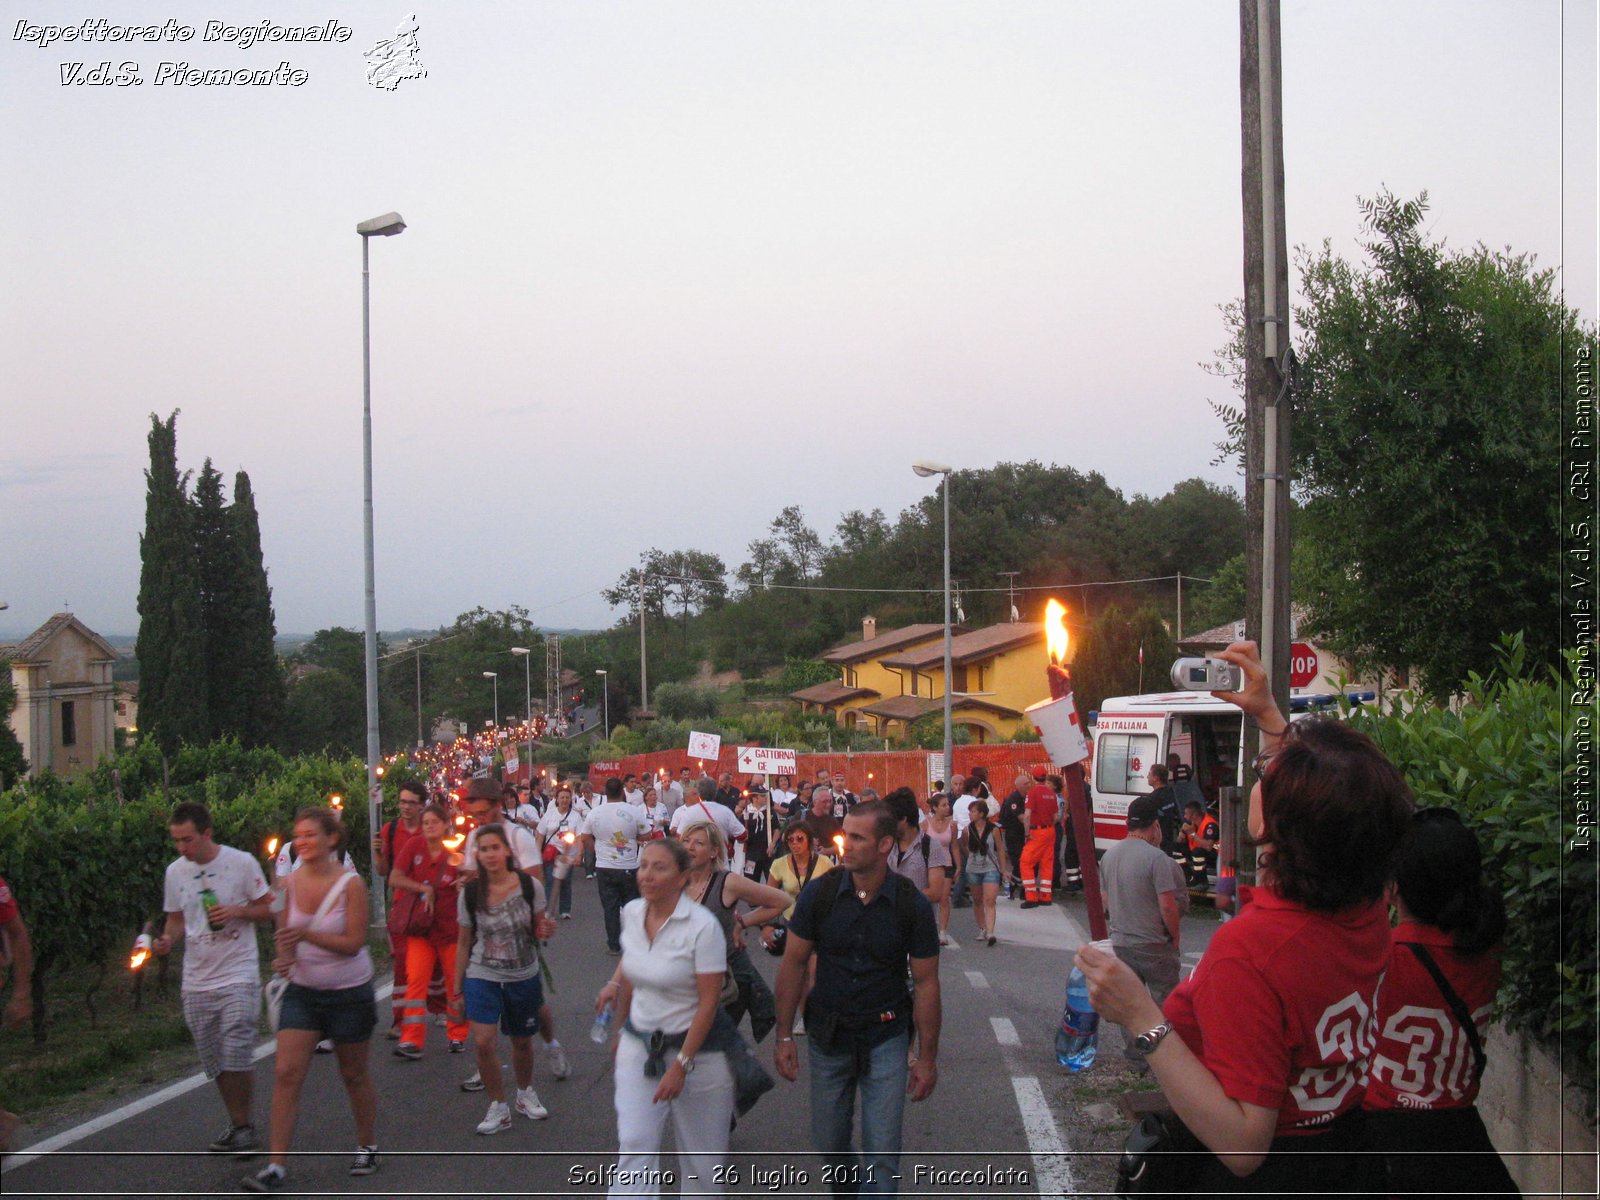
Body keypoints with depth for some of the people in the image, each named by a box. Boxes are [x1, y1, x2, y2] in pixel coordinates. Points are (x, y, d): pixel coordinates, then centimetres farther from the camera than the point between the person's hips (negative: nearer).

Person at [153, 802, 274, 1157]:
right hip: (196, 980, 5)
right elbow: (176, 918, 16)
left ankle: (244, 1125, 5)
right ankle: (236, 1122, 25)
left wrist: (236, 911, -18)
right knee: (214, 1061, 10)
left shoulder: (242, 862, -7)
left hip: (238, 976, -5)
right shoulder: (175, 871, 6)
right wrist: (167, 939, -5)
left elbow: (268, 909, -1)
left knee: (236, 1058, -11)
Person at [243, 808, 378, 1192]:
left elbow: (354, 943, -18)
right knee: (287, 1073, -7)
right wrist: (284, 957, -11)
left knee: (354, 1074, 11)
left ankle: (367, 1146, 33)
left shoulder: (350, 884, -15)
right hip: (302, 991, 4)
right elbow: (285, 933, 11)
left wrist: (306, 935, -30)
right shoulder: (292, 882, -1)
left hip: (349, 992, -4)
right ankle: (276, 1167, -7)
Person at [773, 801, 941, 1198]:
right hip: (828, 1035, 2)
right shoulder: (820, 893, -10)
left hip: (886, 1037, -2)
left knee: (882, 1152, -4)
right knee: (828, 1143, 14)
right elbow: (793, 964, -1)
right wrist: (784, 1036, -1)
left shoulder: (912, 905, -12)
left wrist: (927, 1057, -3)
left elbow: (926, 982, -5)